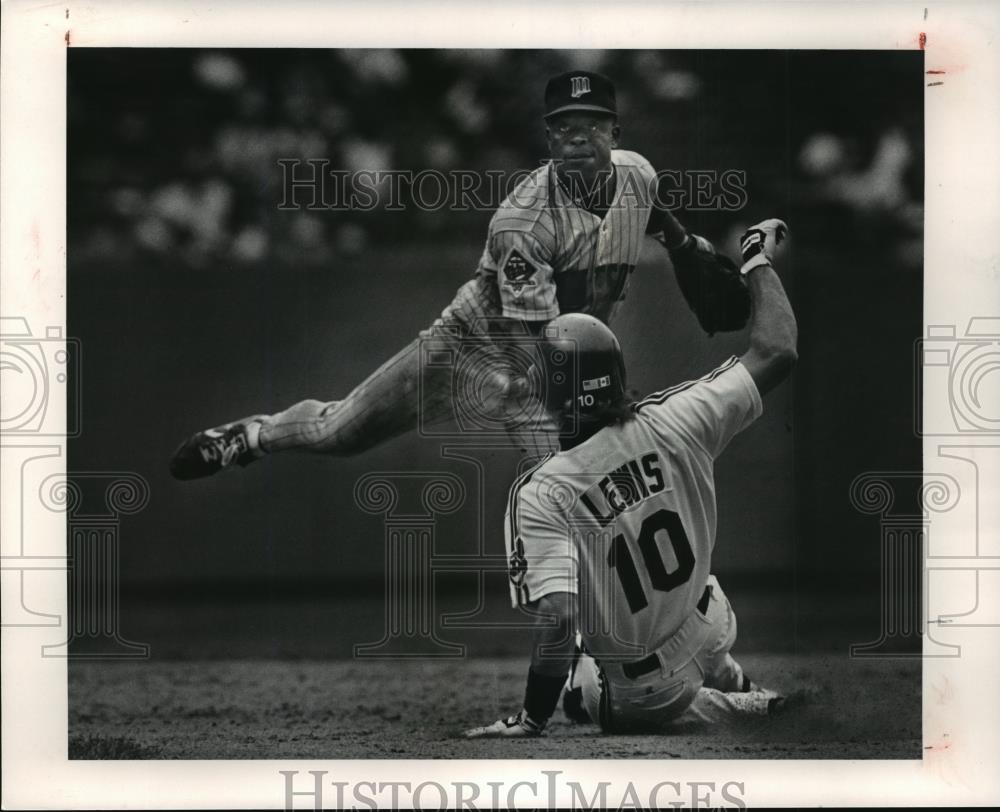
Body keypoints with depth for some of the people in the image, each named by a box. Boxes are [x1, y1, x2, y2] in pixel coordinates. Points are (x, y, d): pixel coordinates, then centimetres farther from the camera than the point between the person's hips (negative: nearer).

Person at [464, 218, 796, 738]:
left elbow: (556, 621, -35)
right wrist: (759, 261, 4)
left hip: (645, 690, -5)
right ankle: (733, 684, 38)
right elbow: (777, 352, -11)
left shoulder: (539, 496, -28)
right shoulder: (672, 423, -19)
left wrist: (529, 722, -23)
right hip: (712, 633, 5)